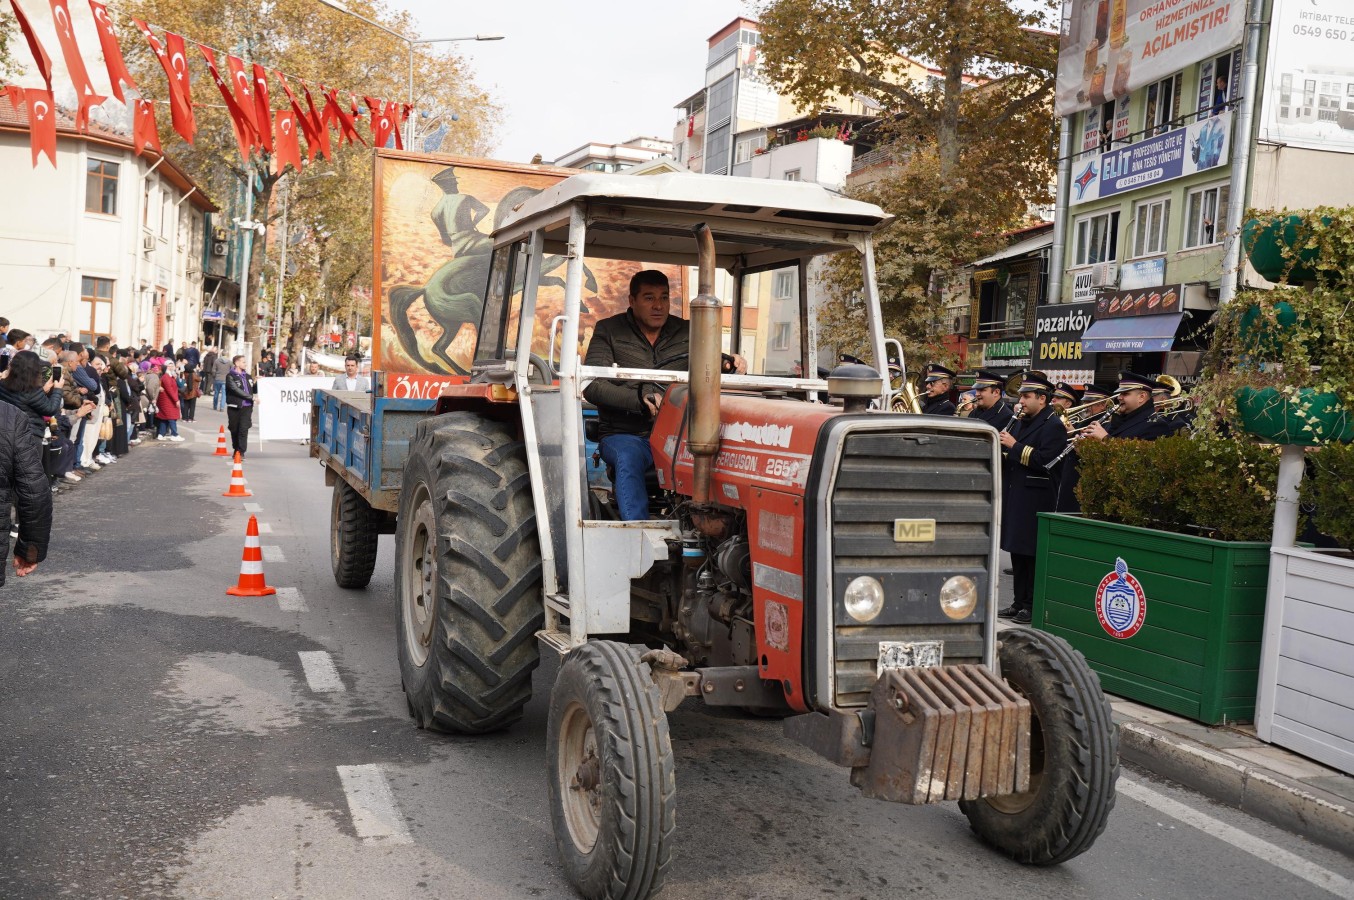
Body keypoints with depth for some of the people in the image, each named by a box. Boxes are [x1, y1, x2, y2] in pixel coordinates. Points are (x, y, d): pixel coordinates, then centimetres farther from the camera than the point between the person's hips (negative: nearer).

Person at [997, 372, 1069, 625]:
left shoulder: (1053, 426, -10)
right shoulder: (1022, 423, 18)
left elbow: (1044, 460, -21)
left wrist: (1014, 446, -17)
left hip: (1036, 500, -9)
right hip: (1015, 497, 9)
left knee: (1032, 552, -4)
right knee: (1017, 550, 12)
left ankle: (1033, 605, 4)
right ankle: (1019, 602, 20)